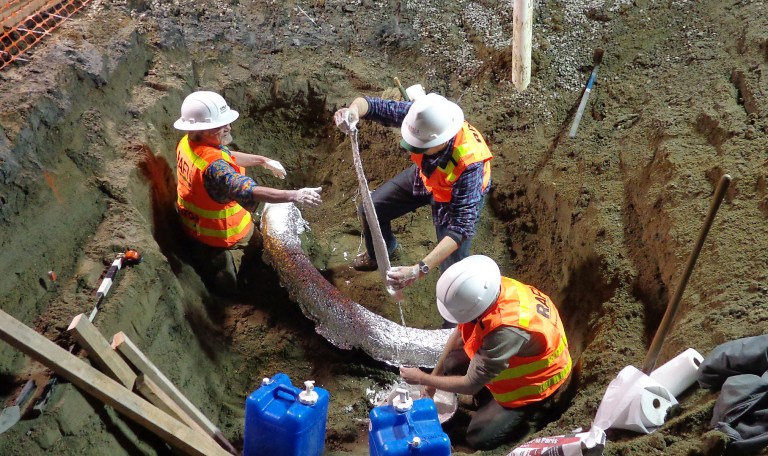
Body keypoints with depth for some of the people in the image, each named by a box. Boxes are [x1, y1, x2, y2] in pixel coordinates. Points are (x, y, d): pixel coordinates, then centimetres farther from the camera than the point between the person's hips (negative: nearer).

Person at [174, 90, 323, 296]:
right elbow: (251, 192, -46)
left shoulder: (188, 142, -9)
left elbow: (227, 156, 7)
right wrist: (295, 196, -50)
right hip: (218, 232, -8)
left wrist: (263, 161, 7)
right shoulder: (213, 166, -38)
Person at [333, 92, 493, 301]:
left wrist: (418, 270, -57)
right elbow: (370, 104, -26)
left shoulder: (469, 163, -47)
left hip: (460, 195, -5)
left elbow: (461, 227, -47)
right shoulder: (421, 118, -36)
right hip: (423, 176, 5)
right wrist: (353, 110, -54)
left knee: (452, 267, -10)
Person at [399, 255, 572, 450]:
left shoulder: (508, 331, -44)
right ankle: (493, 403, 11)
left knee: (479, 437, -6)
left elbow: (470, 385, -30)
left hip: (536, 380, -7)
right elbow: (460, 332, -2)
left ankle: (536, 407, 10)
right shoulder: (489, 290, -23)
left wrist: (422, 378, -16)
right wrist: (435, 374, 3)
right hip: (515, 357, 7)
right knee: (452, 363, -8)